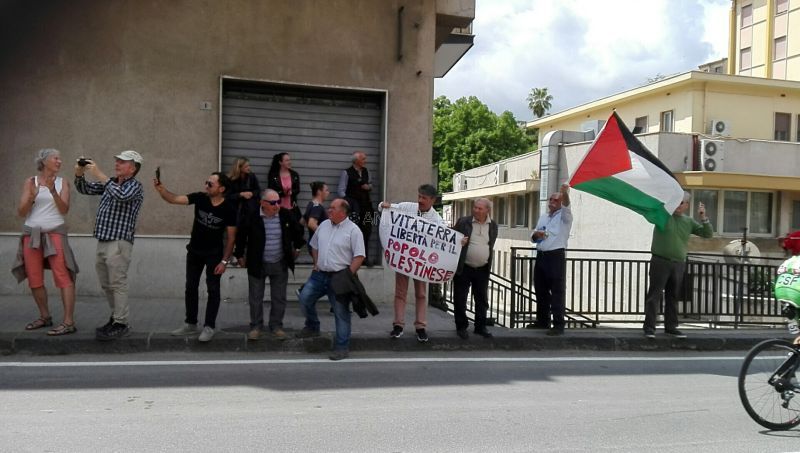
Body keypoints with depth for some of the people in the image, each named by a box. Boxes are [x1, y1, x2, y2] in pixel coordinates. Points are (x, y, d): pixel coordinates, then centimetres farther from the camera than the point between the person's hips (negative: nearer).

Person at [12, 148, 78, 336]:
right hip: (31, 234, 2)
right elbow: (21, 212, -1)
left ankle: (69, 322, -15)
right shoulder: (30, 182, 5)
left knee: (63, 276, -12)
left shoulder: (62, 182, 4)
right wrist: (31, 197, -19)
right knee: (34, 280, 7)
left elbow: (64, 210, -6)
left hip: (54, 233, -2)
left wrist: (53, 191, -20)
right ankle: (45, 317, 24)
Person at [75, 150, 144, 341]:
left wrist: (99, 175, -25)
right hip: (102, 242, 8)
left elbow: (121, 196, -28)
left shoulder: (135, 186, -7)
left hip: (118, 243, -8)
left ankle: (121, 325, 0)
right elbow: (85, 189, 19)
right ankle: (116, 317, 28)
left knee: (117, 284, -6)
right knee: (106, 285, 15)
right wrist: (80, 173, 0)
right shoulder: (110, 183, 16)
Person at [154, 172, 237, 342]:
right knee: (190, 287, 11)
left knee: (213, 289, 0)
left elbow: (231, 236, -13)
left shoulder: (229, 209, -18)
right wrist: (161, 189, -34)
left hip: (214, 253, -4)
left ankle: (209, 327, 9)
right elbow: (174, 199, -14)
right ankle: (191, 324, 23)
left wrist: (224, 261, -15)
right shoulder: (200, 198, -11)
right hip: (194, 251, 4)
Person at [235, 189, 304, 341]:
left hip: (280, 265, 2)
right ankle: (256, 326, 24)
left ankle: (276, 326, 24)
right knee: (255, 298, 9)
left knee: (279, 298, 9)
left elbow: (298, 230, 11)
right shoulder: (252, 217, -15)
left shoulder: (286, 215, -8)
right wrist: (240, 255, 3)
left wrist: (297, 247, 16)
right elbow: (240, 236, -2)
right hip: (257, 264, -2)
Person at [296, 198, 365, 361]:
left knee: (341, 312, -1)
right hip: (320, 274, 7)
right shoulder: (324, 225, 10)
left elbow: (359, 256, -14)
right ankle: (312, 327, 29)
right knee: (305, 298, 6)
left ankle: (342, 348, 7)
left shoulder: (353, 230, -10)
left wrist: (348, 275, -19)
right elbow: (314, 246, 24)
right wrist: (316, 264, 14)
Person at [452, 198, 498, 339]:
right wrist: (458, 243, -17)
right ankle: (461, 327, 17)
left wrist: (490, 254, 5)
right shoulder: (463, 222, -5)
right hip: (463, 268, -3)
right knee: (460, 299, 3)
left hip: (482, 269, 3)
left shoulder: (493, 225, 5)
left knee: (482, 299, 10)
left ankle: (480, 327, 24)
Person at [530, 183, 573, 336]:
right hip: (541, 256, 7)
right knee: (540, 290, 12)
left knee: (557, 292, -7)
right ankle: (542, 321, 23)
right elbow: (533, 237, 22)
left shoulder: (564, 216, 0)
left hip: (556, 256, -7)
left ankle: (558, 325, -6)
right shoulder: (543, 217, 20)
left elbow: (566, 206, -23)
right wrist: (535, 234, -3)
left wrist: (565, 193, -44)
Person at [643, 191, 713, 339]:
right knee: (654, 295, -4)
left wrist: (703, 218, -3)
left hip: (678, 265, 4)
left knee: (673, 297, 11)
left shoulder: (689, 221, 12)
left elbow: (708, 234, 12)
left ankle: (671, 327, 20)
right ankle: (649, 327, -3)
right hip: (660, 262, -4)